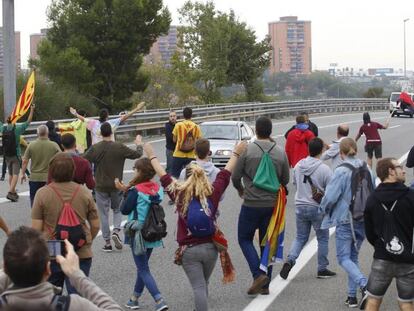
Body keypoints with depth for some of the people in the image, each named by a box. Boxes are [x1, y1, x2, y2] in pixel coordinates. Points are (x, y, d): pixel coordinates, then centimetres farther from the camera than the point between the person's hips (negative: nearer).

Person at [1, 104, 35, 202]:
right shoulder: (17, 129, -11)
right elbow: (28, 121, -8)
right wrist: (32, 110, -3)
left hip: (7, 155, 5)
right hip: (16, 155, -5)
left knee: (10, 174, 16)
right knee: (15, 174, -7)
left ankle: (13, 192, 23)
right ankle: (10, 192, -22)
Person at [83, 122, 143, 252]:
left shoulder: (95, 148, -10)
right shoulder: (119, 147, -10)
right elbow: (137, 154, -1)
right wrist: (139, 145, 20)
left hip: (101, 187, 0)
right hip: (116, 186, 0)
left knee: (104, 214, 8)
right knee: (117, 209, 19)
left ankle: (107, 242, 9)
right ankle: (116, 231, -5)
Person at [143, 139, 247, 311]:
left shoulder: (180, 195, -9)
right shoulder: (212, 193, -6)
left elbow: (164, 177, 3)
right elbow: (225, 175, 6)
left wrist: (152, 156, 16)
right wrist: (236, 154, 20)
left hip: (189, 250, -2)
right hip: (210, 247, 2)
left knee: (199, 287, -3)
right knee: (204, 284, 21)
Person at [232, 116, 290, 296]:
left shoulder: (247, 151, -11)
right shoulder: (280, 153, -1)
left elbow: (235, 177, -5)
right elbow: (285, 180, 8)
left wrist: (241, 190, 16)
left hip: (251, 204, -3)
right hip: (272, 205, 3)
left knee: (245, 239, 12)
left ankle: (258, 275, -6)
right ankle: (265, 285, 16)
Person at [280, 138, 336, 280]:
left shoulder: (298, 166, -2)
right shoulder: (324, 169, -16)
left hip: (300, 206, 4)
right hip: (318, 208, -4)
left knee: (300, 237, 16)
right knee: (323, 238, 12)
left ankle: (290, 260, -6)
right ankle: (322, 269, 18)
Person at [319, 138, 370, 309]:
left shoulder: (341, 171, -17)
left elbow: (331, 196, -17)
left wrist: (323, 208, 3)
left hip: (345, 220, -6)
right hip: (363, 220, 6)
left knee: (344, 257, 1)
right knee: (353, 256, 17)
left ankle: (364, 284, -22)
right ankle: (352, 296, 17)